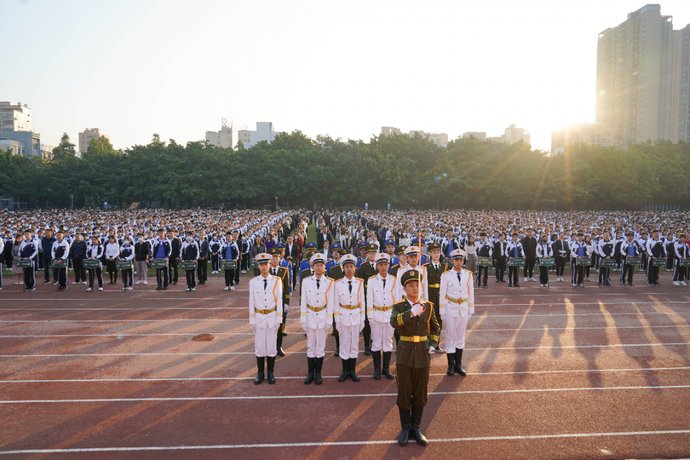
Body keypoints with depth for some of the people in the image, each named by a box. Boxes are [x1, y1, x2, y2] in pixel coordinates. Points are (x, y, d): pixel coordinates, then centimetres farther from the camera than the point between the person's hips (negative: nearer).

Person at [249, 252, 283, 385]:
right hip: (259, 318, 1)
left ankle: (270, 373, 21)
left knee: (271, 346, 7)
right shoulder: (253, 282, -3)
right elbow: (251, 302, 1)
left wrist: (278, 320, -4)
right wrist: (252, 321, 1)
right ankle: (260, 373, 21)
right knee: (259, 346, 7)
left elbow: (279, 301, -3)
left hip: (272, 317, -1)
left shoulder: (277, 281, -6)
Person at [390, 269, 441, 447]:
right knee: (404, 393, 8)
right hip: (405, 356, -2)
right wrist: (411, 312, -41)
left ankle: (416, 428, 27)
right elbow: (394, 322, -29)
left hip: (423, 356, 2)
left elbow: (435, 328, 15)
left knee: (420, 394, 11)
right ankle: (405, 428, 24)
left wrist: (432, 345, 3)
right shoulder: (399, 307, -7)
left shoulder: (428, 306, 1)